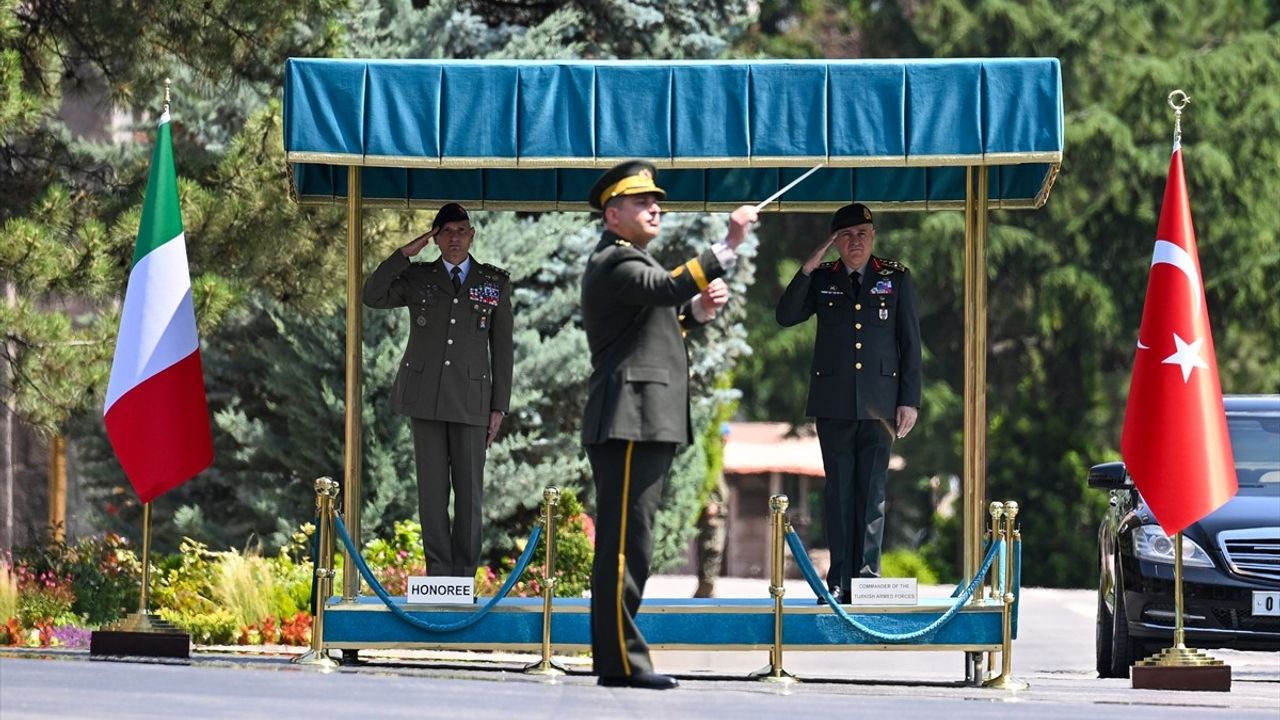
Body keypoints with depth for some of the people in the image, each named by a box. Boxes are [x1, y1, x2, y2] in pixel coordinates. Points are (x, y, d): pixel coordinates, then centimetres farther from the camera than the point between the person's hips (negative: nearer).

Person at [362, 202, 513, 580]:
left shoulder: (495, 283, 9)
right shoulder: (417, 278, 10)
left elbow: (501, 347, 9)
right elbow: (372, 296, -5)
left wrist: (499, 407, 3)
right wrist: (405, 253, -8)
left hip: (471, 399, 0)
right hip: (426, 396, 0)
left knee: (470, 490, -2)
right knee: (432, 488, 0)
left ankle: (465, 576, 2)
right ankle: (438, 574, 3)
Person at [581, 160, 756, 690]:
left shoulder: (630, 262, 23)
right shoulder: (613, 263, -10)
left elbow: (661, 324, 26)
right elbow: (667, 288, -28)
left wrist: (700, 309, 7)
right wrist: (729, 245, -35)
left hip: (648, 426, 11)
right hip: (628, 422, -11)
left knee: (627, 543, 12)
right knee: (625, 542, -12)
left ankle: (617, 655, 15)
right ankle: (621, 660, -13)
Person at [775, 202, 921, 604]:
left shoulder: (895, 279, 6)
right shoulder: (821, 280, 9)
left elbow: (910, 343, 5)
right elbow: (786, 317, -2)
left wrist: (910, 400, -1)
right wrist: (808, 270, -10)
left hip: (879, 402, -1)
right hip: (834, 401, 1)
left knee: (872, 491, 0)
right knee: (839, 490, 2)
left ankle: (867, 575, 2)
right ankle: (839, 580, 3)